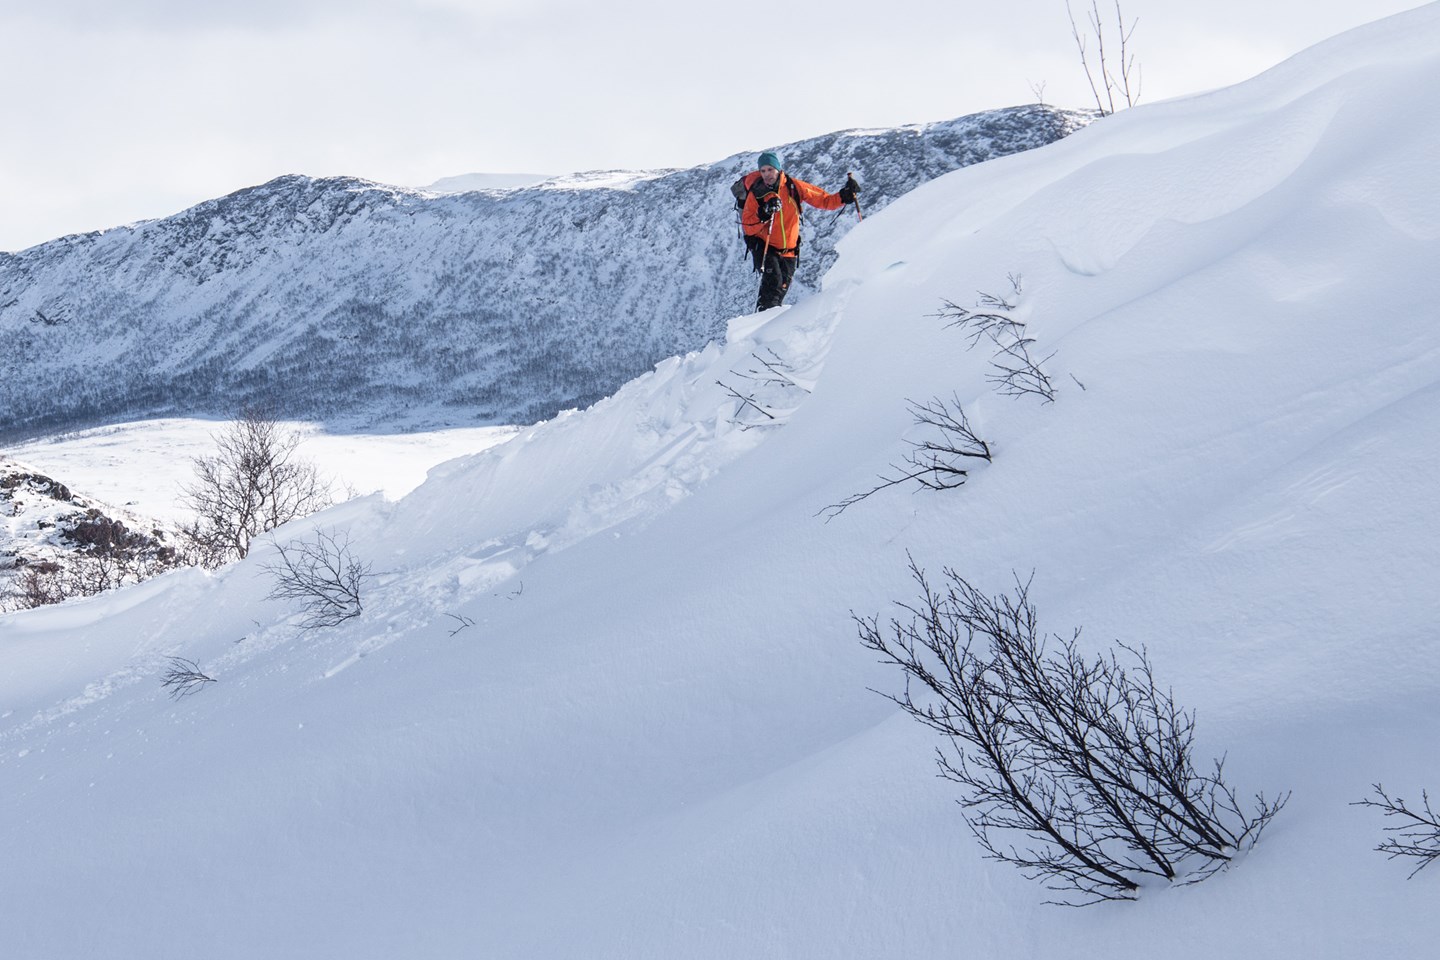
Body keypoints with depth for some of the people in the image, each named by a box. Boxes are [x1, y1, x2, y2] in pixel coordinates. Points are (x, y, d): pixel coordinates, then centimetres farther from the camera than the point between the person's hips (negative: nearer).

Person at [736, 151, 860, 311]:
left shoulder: (793, 187, -5)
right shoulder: (756, 194, -9)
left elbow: (824, 200, -1)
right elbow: (748, 228, -13)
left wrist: (844, 196, -16)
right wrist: (763, 214, -29)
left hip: (788, 251, 3)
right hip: (763, 246, -3)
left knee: (781, 290, 5)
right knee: (773, 281, -25)